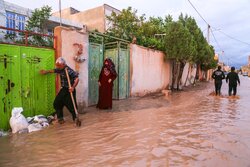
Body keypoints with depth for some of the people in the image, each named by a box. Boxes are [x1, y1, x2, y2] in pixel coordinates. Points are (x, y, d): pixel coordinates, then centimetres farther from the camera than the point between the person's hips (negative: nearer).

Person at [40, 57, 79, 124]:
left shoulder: (69, 70, -21)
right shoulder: (60, 69, 6)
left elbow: (77, 78, -27)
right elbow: (54, 70, 27)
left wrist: (73, 87, -34)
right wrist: (46, 71, 36)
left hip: (69, 90, -9)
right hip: (63, 89, 9)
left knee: (71, 105, -5)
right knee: (56, 103, 11)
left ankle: (75, 119, 13)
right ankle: (60, 118, 24)